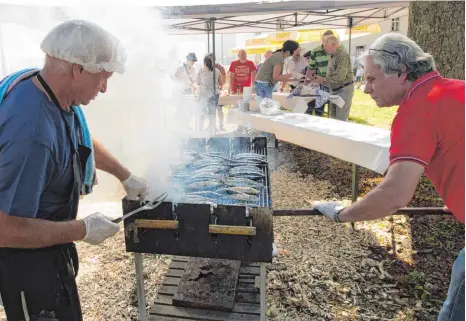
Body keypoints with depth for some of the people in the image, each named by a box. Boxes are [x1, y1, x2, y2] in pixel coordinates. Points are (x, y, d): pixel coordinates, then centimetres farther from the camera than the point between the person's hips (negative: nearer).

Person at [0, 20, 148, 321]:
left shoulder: (48, 89, -8)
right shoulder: (33, 131, -37)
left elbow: (82, 142, 11)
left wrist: (126, 176, 14)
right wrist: (83, 230, -22)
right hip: (27, 257, -8)